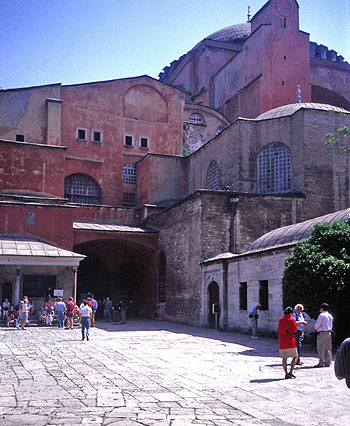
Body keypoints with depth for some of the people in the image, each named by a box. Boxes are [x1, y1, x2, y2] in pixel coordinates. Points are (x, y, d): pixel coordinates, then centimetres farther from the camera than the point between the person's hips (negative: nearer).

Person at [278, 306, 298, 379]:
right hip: (290, 341, -5)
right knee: (295, 357, 6)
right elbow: (295, 329, -2)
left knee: (284, 358, 9)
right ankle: (291, 372, -4)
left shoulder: (280, 320, 6)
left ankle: (286, 373, 5)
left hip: (282, 342, 5)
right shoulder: (291, 320, -10)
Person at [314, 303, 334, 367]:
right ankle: (327, 363, 10)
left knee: (321, 348, -4)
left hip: (322, 333, -8)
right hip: (329, 332, 8)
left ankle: (321, 363, -6)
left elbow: (317, 324, -12)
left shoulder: (321, 315, -11)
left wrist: (315, 326, 11)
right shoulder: (330, 316, 13)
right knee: (328, 348, 8)